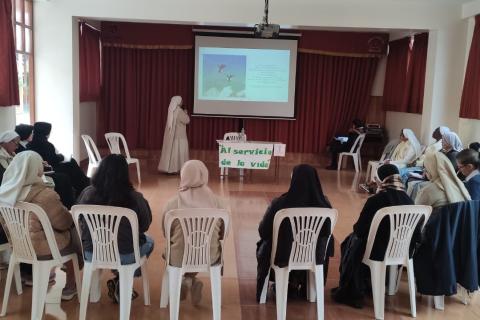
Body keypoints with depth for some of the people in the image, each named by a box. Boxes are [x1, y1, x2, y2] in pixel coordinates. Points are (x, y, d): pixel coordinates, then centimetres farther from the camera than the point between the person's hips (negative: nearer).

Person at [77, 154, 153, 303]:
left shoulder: (87, 193, -13)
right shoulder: (135, 198, -20)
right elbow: (145, 225, -4)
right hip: (125, 256, -3)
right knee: (149, 242, 27)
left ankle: (119, 283, 28)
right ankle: (121, 284, 16)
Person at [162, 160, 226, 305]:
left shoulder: (172, 203, -14)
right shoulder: (218, 202, -10)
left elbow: (166, 233, 0)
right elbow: (222, 233, 2)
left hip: (179, 259, -1)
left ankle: (188, 281, 14)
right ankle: (191, 281, 21)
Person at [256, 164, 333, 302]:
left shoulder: (280, 204, -27)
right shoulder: (324, 204, -19)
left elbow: (263, 231, -12)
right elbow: (326, 232, 0)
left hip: (283, 256, -2)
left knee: (263, 245, 31)